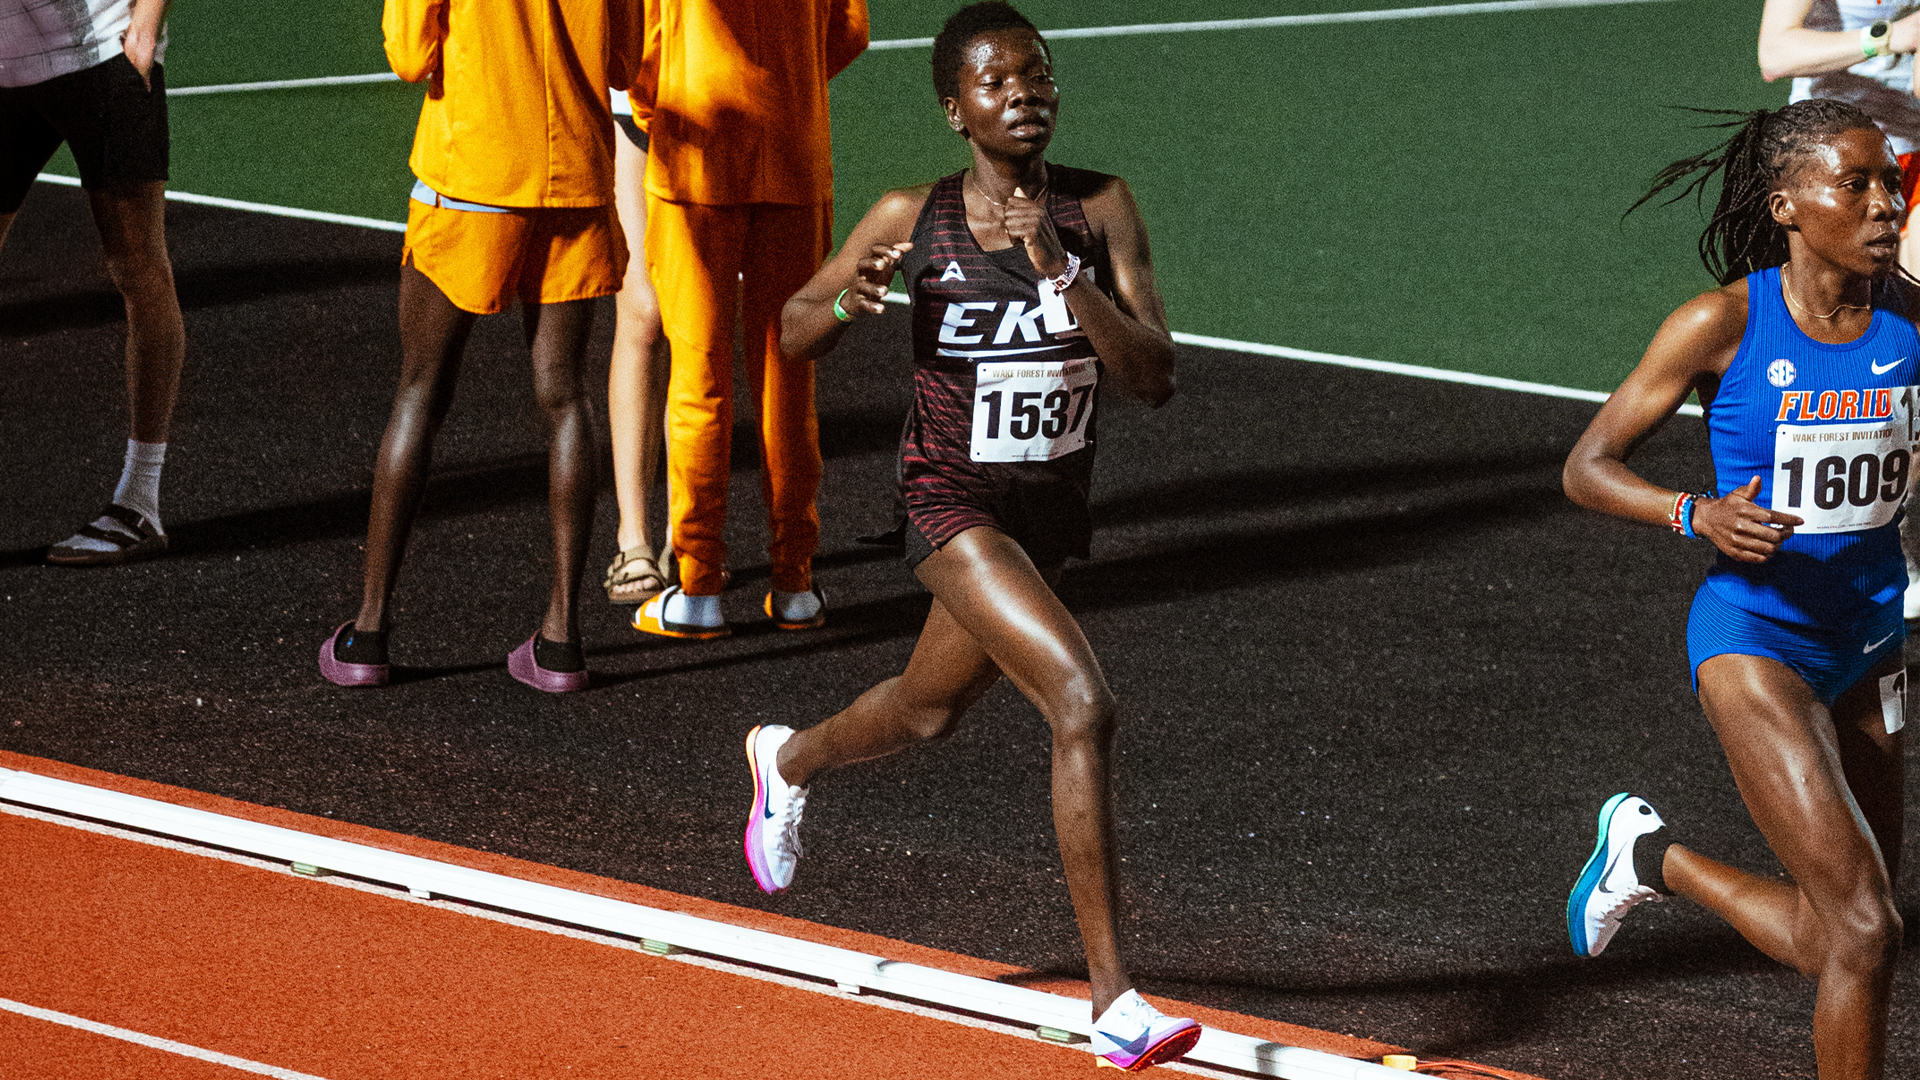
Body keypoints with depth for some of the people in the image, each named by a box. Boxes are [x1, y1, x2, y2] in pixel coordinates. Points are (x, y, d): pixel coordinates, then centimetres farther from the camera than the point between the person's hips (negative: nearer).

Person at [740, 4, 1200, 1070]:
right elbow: (790, 335, 2)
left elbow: (1154, 376, -17)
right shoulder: (914, 218, -11)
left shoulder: (1100, 210, -8)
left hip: (1050, 504, 5)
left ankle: (786, 759, 62)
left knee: (928, 711, 26)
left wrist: (1060, 271, -28)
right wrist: (846, 303, -21)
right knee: (1083, 704, -24)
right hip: (954, 504, -5)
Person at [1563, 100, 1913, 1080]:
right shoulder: (1723, 325, -14)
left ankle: (1653, 858, 38)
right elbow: (1588, 467, -7)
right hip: (1753, 640, -5)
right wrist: (1697, 514, -25)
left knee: (1831, 940, 15)